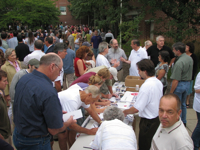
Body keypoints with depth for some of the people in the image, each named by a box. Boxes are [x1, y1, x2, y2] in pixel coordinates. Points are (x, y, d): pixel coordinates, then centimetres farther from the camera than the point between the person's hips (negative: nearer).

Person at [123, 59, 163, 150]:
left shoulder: (146, 86, -26)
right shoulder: (158, 82, 1)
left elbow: (136, 108, -25)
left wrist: (125, 112, -8)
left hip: (148, 122, -8)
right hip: (157, 118, 8)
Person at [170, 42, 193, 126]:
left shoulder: (179, 62, -26)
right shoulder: (190, 58, 2)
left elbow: (176, 80, -25)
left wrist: (171, 92, -17)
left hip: (180, 84, -9)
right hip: (187, 83, 9)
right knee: (183, 104, 22)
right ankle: (184, 122, 34)